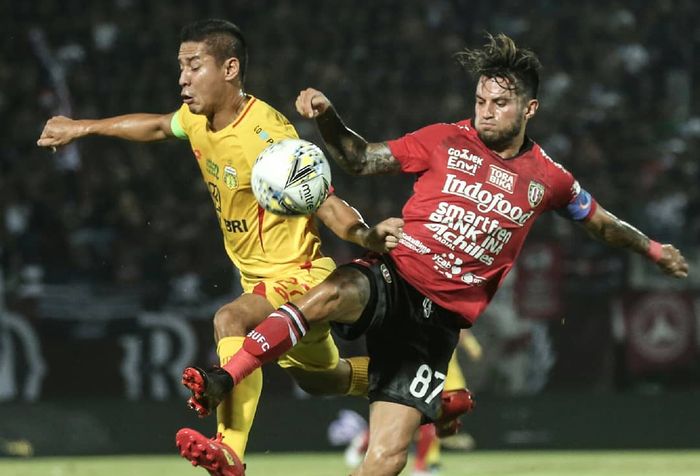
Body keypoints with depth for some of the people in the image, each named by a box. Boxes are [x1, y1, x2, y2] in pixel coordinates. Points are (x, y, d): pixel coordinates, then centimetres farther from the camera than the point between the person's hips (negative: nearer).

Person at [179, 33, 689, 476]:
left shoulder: (547, 178, 11)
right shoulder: (446, 141, 5)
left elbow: (598, 220, 30)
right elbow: (362, 160, 6)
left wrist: (650, 247, 34)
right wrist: (327, 119, -11)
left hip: (442, 320, 2)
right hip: (394, 279, -2)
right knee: (333, 293, -40)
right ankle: (223, 381, -42)